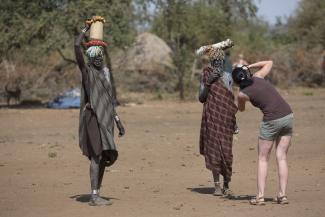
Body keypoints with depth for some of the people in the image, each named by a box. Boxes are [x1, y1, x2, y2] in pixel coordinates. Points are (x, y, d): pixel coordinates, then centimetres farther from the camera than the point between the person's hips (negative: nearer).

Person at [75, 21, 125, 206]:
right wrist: (86, 29, -6)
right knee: (97, 155, -13)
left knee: (105, 157, 7)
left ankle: (97, 194, 13)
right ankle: (94, 196, -14)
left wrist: (118, 121, 21)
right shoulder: (87, 71, -2)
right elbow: (77, 47, -16)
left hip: (106, 120, 8)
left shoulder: (105, 73, 19)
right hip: (93, 117, -8)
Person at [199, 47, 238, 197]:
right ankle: (217, 185, 3)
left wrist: (235, 121, 5)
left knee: (226, 151, -4)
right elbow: (201, 98, -2)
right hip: (212, 118, -1)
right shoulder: (206, 76, 2)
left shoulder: (228, 76, 8)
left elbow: (231, 99, 12)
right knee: (214, 151, -3)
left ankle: (226, 186, 3)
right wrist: (208, 83, -14)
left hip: (226, 118, 1)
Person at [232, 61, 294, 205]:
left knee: (262, 159, 9)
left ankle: (260, 196, 2)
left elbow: (241, 109, 22)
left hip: (272, 121, -5)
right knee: (281, 157, 9)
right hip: (288, 116, 5)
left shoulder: (242, 94, 1)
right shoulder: (258, 77, 10)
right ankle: (282, 195, 5)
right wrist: (250, 66, 27)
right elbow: (269, 63, 30)